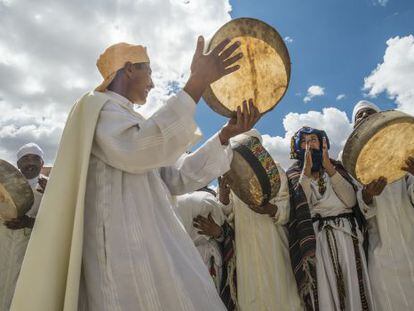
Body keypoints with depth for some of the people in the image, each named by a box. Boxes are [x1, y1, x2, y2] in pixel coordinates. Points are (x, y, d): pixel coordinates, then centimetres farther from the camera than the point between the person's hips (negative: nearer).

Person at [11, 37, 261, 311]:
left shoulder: (133, 123, 24)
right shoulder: (97, 105, 0)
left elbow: (178, 178, 12)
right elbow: (137, 151, -24)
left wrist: (225, 136, 3)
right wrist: (196, 84, -25)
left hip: (152, 239, 8)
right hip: (124, 241, -8)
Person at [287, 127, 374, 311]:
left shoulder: (336, 166, 14)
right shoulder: (294, 174, 9)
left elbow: (351, 201, -2)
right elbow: (299, 206, -9)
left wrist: (329, 168, -8)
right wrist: (307, 170, -13)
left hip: (346, 234, 2)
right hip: (315, 238, -2)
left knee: (352, 288, 1)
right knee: (324, 292, -4)